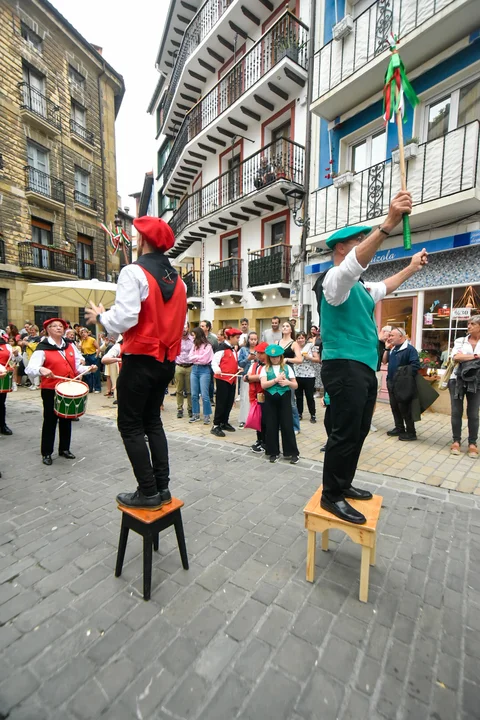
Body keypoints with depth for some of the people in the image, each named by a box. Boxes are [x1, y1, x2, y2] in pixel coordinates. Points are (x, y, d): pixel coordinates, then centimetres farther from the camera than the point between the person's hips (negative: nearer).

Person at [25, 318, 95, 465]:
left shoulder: (70, 346, 7)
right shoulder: (42, 348, -10)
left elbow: (77, 367, 10)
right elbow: (30, 369, -21)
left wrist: (89, 369, -7)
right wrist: (41, 370, -41)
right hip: (50, 391, -5)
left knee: (66, 420, 14)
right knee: (50, 421, 4)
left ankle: (64, 449, 28)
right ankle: (46, 453, 19)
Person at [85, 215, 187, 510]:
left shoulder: (134, 272, -11)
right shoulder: (177, 279, 12)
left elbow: (124, 319, -19)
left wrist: (100, 316, 0)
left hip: (141, 360, -7)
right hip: (166, 361, 7)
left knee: (131, 425, 6)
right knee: (152, 420, 17)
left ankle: (148, 492, 11)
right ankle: (162, 487, 21)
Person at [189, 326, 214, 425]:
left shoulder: (207, 346, -5)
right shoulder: (194, 345, 13)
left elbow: (204, 360, -12)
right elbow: (190, 358, 6)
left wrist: (195, 357, 1)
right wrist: (198, 357, -6)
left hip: (204, 370, -6)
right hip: (194, 369, 6)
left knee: (204, 395, -5)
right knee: (194, 394, 8)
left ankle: (207, 416, 5)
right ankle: (195, 414, 19)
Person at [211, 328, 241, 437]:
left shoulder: (233, 348, 15)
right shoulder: (222, 347, -11)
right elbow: (214, 361, -18)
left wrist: (238, 368, 11)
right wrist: (217, 370, -34)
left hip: (232, 379, 8)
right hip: (222, 379, -8)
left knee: (229, 402, 12)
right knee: (221, 402, -5)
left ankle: (224, 423, 25)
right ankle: (216, 426, 4)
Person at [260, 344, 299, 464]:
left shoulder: (287, 368, 6)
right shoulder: (265, 369, 4)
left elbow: (296, 385, 6)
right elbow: (263, 385, -8)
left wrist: (288, 382, -14)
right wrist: (277, 379, -16)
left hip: (284, 399, 0)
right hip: (270, 400, 1)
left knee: (287, 426, 2)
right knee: (271, 426, 6)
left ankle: (293, 452, 14)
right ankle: (274, 452, 20)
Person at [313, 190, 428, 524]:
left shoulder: (359, 286, 20)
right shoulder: (334, 278, -8)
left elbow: (383, 288, 39)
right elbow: (354, 263, -30)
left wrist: (411, 268, 38)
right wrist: (388, 225, -38)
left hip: (364, 368, 10)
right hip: (344, 368, -10)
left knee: (358, 432, 15)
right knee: (345, 433, -6)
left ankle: (343, 485, 30)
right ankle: (331, 496, 9)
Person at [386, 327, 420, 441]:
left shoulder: (410, 349, -12)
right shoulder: (393, 349, 15)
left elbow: (415, 365, -20)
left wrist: (406, 378, -21)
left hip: (402, 385, -9)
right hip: (392, 383, 9)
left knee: (405, 408, -2)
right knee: (394, 407, 13)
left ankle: (411, 432, 9)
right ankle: (399, 428, 26)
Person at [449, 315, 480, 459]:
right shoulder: (460, 341, 4)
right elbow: (455, 357, -11)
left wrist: (464, 357, -13)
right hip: (458, 380, 0)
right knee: (456, 412, 5)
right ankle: (456, 441, 16)